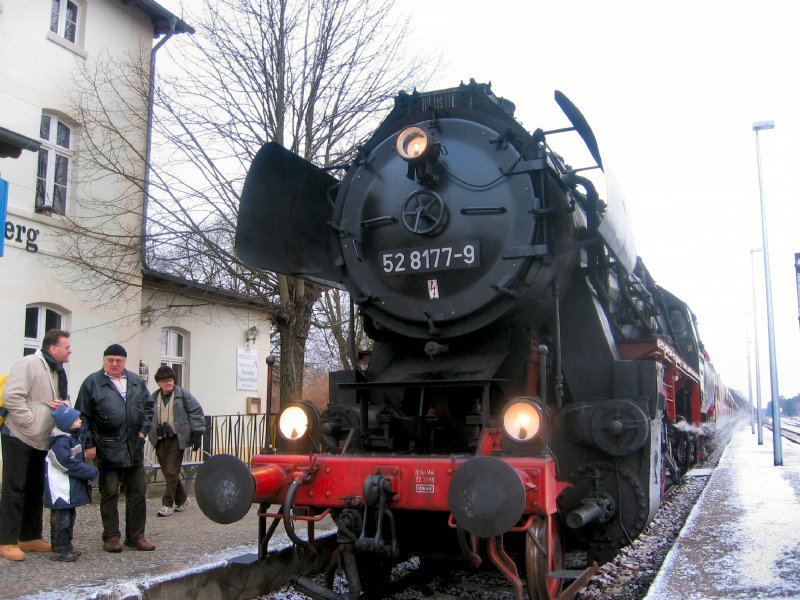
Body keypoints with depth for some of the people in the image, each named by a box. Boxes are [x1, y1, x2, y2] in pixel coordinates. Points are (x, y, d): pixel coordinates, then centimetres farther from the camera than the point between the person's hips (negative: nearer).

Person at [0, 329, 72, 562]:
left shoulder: (58, 371, 11)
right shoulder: (29, 364, -16)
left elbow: (65, 399, 21)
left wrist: (62, 405, -3)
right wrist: (30, 421, -21)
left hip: (41, 440, 9)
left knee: (36, 489, 13)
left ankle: (31, 537, 23)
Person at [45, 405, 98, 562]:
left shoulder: (73, 437, 11)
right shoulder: (61, 442, -21)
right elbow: (68, 463, -26)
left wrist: (89, 471, 9)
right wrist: (91, 472, -22)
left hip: (71, 488, 10)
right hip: (61, 488, -10)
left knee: (69, 516, 17)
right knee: (61, 518, -3)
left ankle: (66, 546, 27)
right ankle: (59, 550, 5)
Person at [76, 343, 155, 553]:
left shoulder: (136, 381, 10)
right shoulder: (93, 383, -3)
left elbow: (148, 406, 19)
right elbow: (83, 416, -4)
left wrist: (144, 429, 7)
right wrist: (89, 444, -8)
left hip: (134, 448, 4)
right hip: (107, 449, -4)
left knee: (138, 492, 7)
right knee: (109, 494, 3)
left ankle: (135, 536, 16)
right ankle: (111, 537, 13)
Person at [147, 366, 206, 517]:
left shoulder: (183, 395, -3)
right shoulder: (153, 398, 9)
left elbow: (196, 412, -4)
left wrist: (197, 434, -9)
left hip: (177, 439, -4)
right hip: (160, 441, 4)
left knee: (172, 472, -6)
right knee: (168, 472, 8)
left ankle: (167, 504, 3)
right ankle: (181, 500, 24)